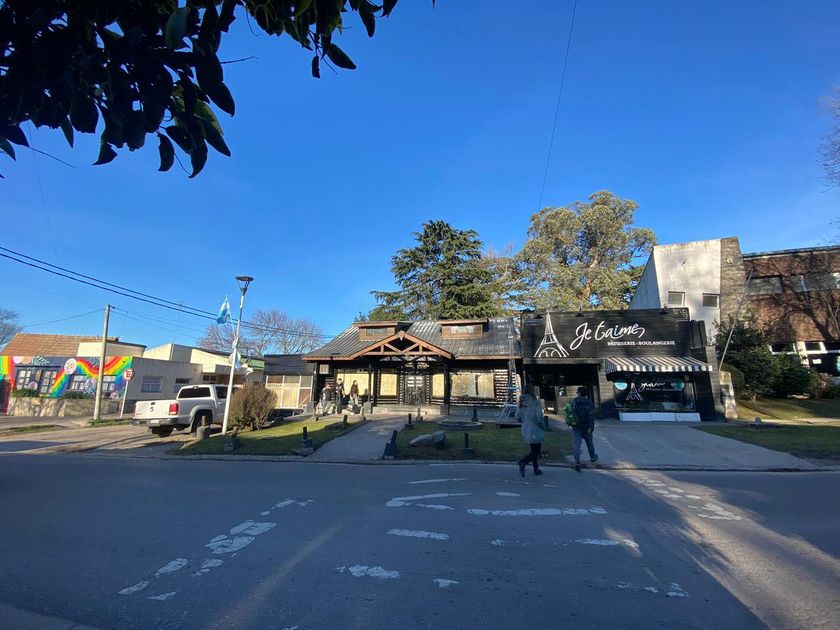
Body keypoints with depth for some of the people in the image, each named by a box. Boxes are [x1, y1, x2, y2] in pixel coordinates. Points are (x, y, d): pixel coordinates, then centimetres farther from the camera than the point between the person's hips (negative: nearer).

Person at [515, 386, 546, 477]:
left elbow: (518, 417, 3)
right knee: (535, 451, 2)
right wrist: (543, 427, -1)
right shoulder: (535, 402, -16)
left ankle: (536, 469, 23)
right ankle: (522, 462, -18)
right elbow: (539, 417, -18)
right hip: (536, 431, -6)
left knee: (534, 450, 20)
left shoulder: (520, 403, 0)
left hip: (526, 431, 6)